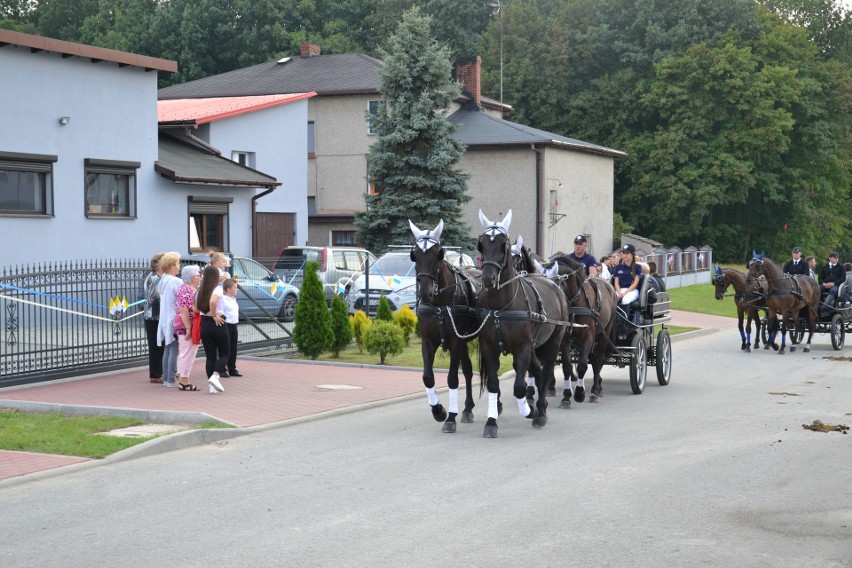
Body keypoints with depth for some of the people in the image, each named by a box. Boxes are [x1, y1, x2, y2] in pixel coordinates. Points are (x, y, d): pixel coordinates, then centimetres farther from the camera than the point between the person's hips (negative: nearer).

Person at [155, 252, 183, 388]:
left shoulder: (162, 282, 12)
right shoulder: (176, 282, -15)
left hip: (164, 320, 9)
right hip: (175, 320, -9)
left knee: (167, 349, 13)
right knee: (175, 350, -6)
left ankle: (166, 378, 16)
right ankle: (171, 380, -6)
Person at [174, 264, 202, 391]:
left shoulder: (194, 289, 16)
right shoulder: (185, 290, -15)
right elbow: (184, 311, -21)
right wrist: (188, 329, -23)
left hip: (192, 327, 10)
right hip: (186, 327, -10)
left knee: (186, 353, 13)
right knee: (187, 353, -6)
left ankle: (182, 380, 18)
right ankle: (184, 381, -3)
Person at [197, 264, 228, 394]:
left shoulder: (200, 290, 6)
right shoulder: (217, 289, -12)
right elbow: (212, 301, -30)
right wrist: (215, 315, -18)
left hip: (204, 324, 5)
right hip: (218, 324, -5)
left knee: (210, 356, 10)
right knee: (223, 354, 8)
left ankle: (212, 386, 7)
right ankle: (215, 376, -16)